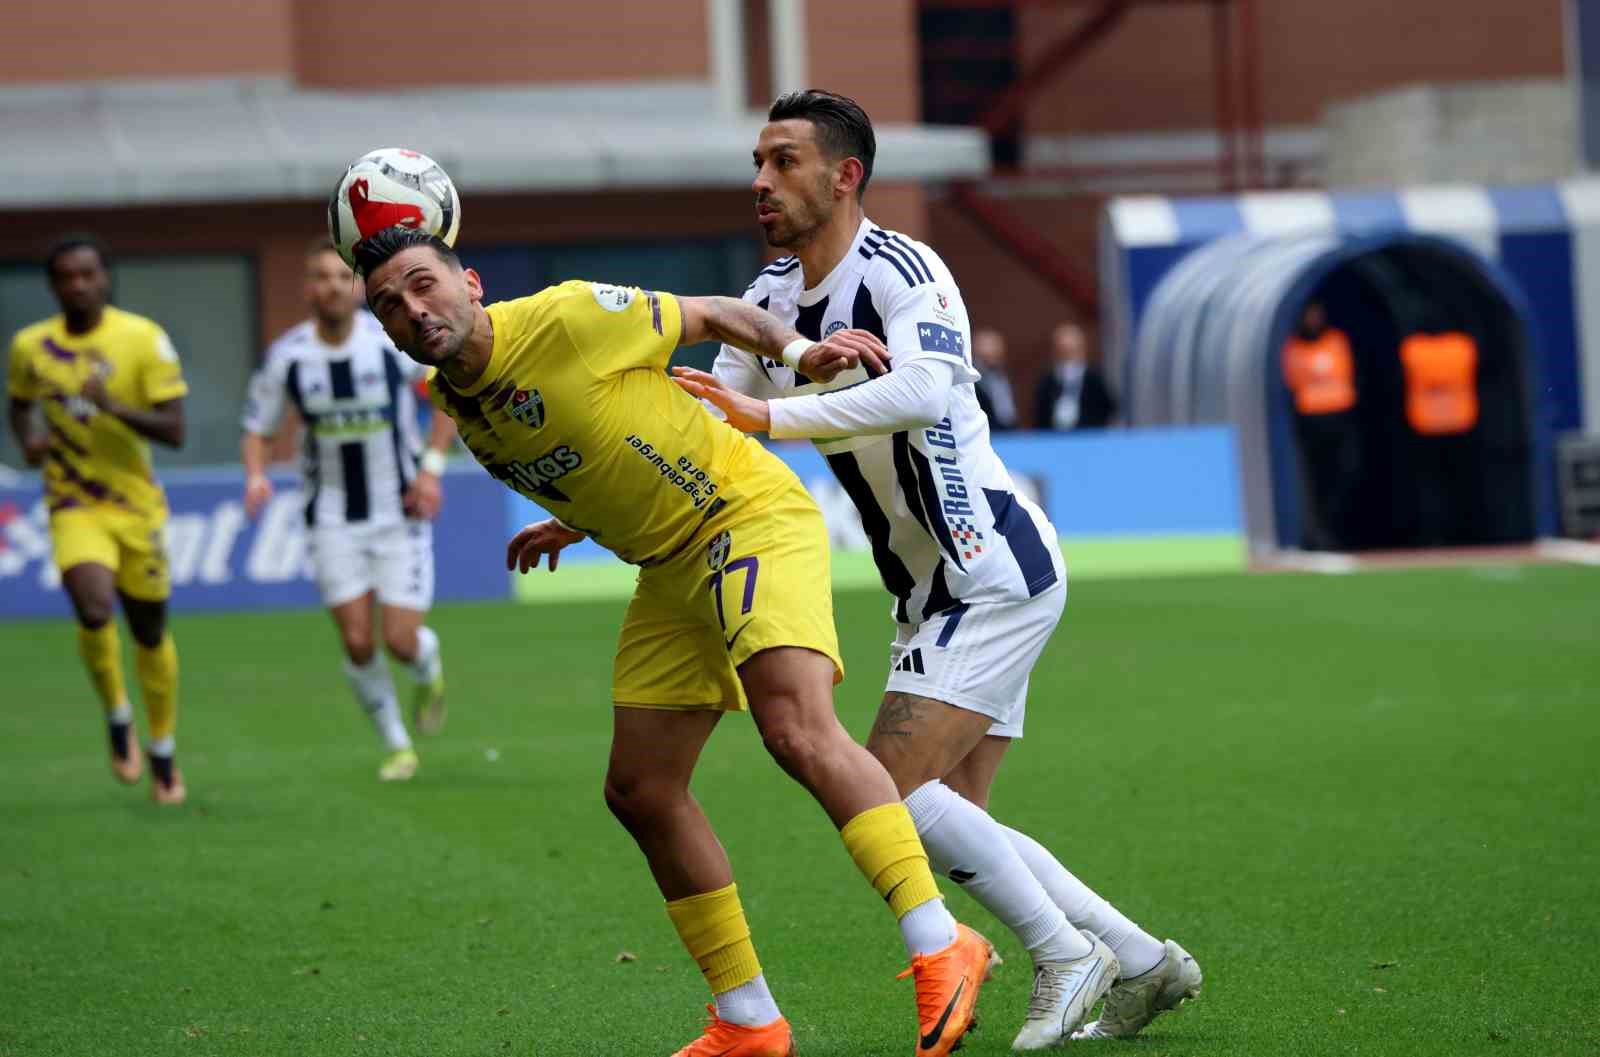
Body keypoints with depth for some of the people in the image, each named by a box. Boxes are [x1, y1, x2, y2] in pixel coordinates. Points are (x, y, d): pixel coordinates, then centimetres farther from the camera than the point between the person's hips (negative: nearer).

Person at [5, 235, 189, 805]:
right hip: (74, 506, 0)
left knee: (150, 632, 10)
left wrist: (114, 407, -29)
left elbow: (174, 431, -13)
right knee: (95, 612, -25)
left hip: (137, 506, 0)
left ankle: (163, 752, 32)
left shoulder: (143, 339, -10)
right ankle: (116, 716, 2)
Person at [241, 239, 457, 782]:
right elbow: (256, 429, 4)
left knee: (402, 641, -7)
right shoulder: (287, 356, -7)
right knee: (357, 643, -6)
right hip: (334, 520, 1)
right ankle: (396, 746, 17)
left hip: (400, 513, -1)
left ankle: (429, 670, 32)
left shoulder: (393, 339, -11)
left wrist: (432, 467, -7)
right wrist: (256, 475, -18)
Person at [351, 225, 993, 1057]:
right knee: (639, 792, 5)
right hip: (668, 568, 9)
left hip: (753, 513, -8)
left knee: (797, 731, -28)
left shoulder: (565, 318, -18)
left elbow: (713, 315, -7)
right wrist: (569, 527, 9)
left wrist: (801, 351, -19)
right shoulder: (454, 405, 3)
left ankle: (941, 949, -30)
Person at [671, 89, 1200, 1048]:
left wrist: (771, 415, -42)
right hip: (935, 591, 9)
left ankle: (1066, 956, -3)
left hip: (995, 569, -9)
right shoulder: (773, 298, 9)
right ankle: (1143, 964, 16)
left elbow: (922, 391, -38)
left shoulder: (904, 271, -18)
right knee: (951, 822, 8)